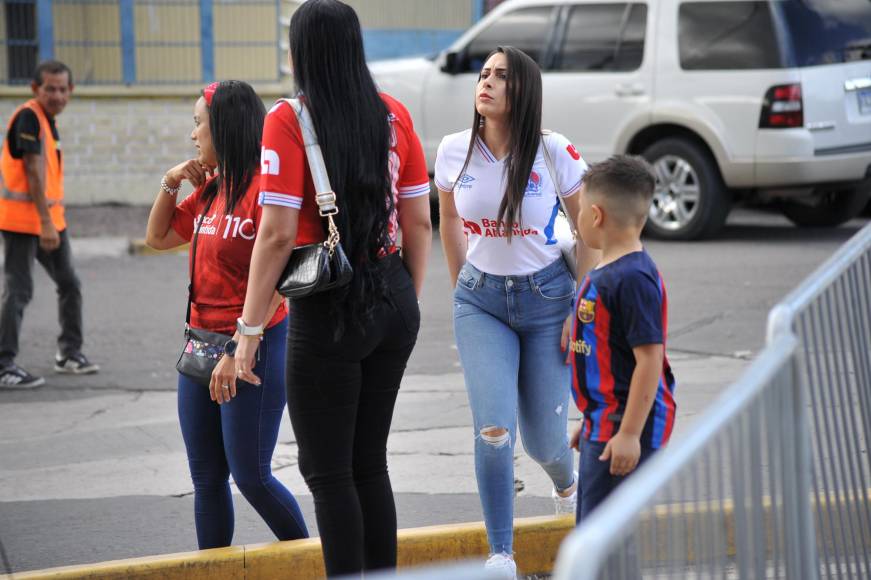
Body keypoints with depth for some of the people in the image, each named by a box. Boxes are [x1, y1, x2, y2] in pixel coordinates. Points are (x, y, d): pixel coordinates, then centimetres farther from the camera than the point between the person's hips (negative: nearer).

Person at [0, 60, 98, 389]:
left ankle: (69, 353, 29)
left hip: (50, 220, 9)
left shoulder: (48, 119, 12)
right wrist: (46, 223, -24)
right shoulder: (29, 117, -16)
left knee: (69, 284, 16)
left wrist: (53, 221, 17)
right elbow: (34, 171, -21)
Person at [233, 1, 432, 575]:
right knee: (370, 463, 16)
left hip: (328, 311, -6)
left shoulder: (289, 120, -11)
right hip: (393, 305, 6)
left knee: (328, 471, 4)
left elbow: (278, 235, -16)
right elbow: (419, 223, 8)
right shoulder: (393, 114, 4)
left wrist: (250, 328, -11)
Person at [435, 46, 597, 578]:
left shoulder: (554, 153, -14)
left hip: (546, 298, -1)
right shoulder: (455, 151, -6)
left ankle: (566, 482, 44)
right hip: (481, 299, 1)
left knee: (545, 440, 5)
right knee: (494, 429, -16)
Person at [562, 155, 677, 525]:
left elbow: (649, 360, -23)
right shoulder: (604, 272, 12)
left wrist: (630, 433, -25)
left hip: (625, 428, -11)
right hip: (602, 426, 11)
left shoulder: (633, 279, -20)